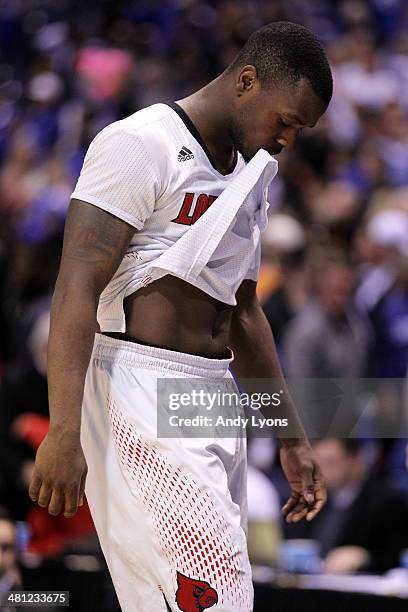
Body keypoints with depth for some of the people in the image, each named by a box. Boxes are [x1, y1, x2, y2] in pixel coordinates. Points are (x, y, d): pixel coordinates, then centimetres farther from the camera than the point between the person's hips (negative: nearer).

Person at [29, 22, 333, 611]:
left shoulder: (249, 176, 17)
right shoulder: (139, 145, -10)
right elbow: (77, 287, -17)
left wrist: (291, 437, 26)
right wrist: (63, 433, -25)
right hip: (143, 402, -9)